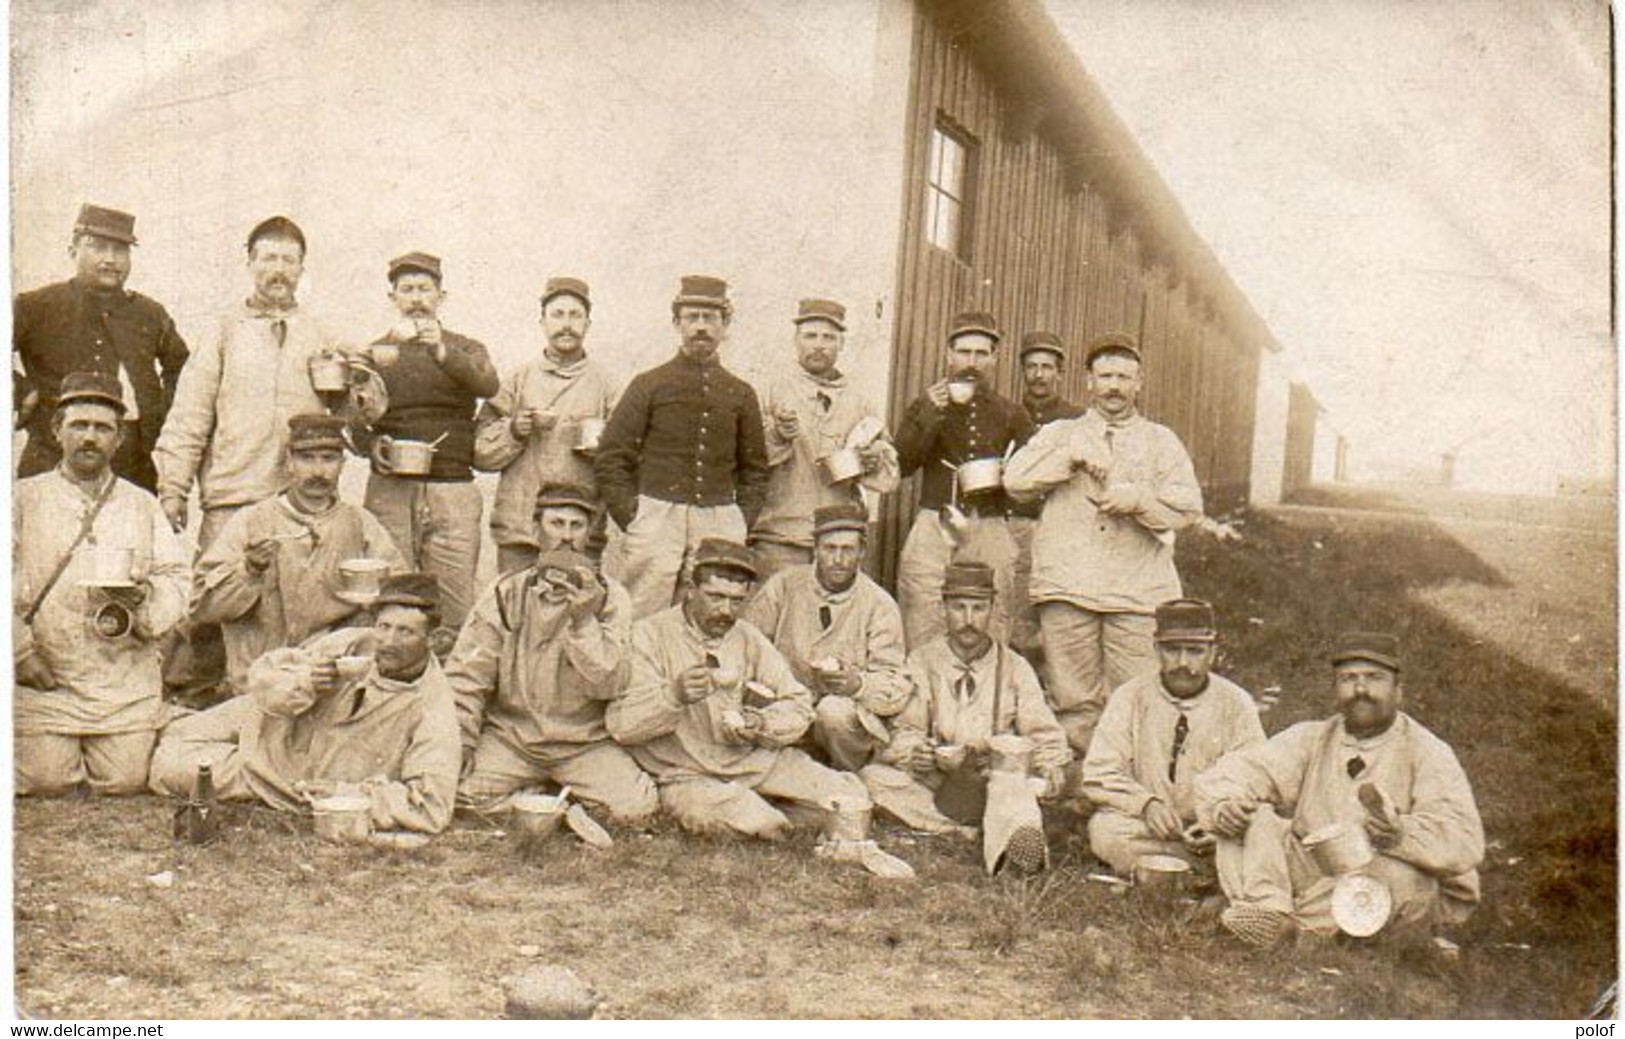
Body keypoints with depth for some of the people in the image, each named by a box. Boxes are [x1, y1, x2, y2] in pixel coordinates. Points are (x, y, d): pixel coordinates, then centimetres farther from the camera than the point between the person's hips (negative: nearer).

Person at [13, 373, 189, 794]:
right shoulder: (24, 499, 5)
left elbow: (176, 580, 6)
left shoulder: (143, 505, 13)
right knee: (47, 780, -7)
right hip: (43, 676, -1)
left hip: (125, 679, 1)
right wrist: (21, 650, -12)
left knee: (124, 779, -6)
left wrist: (145, 597, -16)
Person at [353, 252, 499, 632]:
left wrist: (442, 352, -25)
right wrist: (371, 444, -5)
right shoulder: (376, 352, 17)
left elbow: (488, 385, -9)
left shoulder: (466, 350, 13)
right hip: (389, 489, 1)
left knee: (457, 607, -5)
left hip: (453, 490, -1)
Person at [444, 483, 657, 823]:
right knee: (458, 792, -25)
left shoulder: (610, 598, -1)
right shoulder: (506, 592, 1)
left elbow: (610, 685, -13)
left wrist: (584, 622, -24)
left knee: (637, 807, -22)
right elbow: (466, 674, 1)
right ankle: (532, 806, 6)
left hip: (585, 743, 0)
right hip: (509, 734, 0)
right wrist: (459, 743, -9)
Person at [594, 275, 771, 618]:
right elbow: (610, 458, 3)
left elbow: (755, 468, 19)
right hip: (658, 519, -2)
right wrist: (630, 518, -5)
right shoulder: (649, 384, 6)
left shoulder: (741, 393, 14)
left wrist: (743, 522, 7)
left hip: (721, 523, 2)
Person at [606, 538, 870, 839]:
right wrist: (674, 695, -33)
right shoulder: (649, 636, -6)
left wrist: (761, 723, -11)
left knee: (850, 797, -9)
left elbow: (798, 705, 11)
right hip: (686, 774, -5)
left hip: (756, 758, 5)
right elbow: (620, 723, -16)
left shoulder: (748, 637, 10)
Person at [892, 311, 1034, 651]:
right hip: (934, 529, -1)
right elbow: (901, 463, -1)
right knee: (923, 643, -9)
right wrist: (931, 415, -9)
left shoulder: (1012, 416, 17)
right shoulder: (925, 408, 14)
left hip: (990, 533, 1)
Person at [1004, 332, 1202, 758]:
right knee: (1075, 701, 0)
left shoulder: (1160, 440, 18)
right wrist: (1073, 455, -6)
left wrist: (1138, 498, -11)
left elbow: (1188, 506, 6)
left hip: (1138, 592, 0)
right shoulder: (1060, 433, 19)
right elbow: (1016, 481, 2)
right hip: (1068, 587, 0)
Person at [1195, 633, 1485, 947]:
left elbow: (1464, 842, -17)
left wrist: (1400, 834, -37)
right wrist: (1224, 804, -26)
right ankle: (1267, 906, -37)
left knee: (1401, 873, -35)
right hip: (1310, 873, 3)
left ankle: (1291, 922, -36)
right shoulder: (1311, 739, 9)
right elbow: (1234, 771, -2)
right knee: (1252, 818, -14)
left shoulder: (1428, 754, -2)